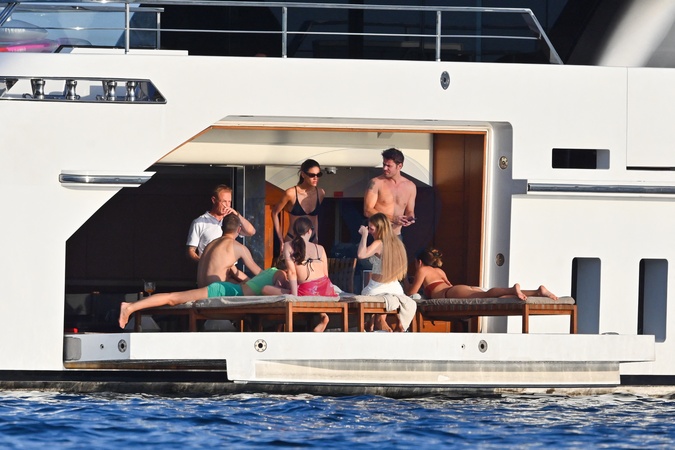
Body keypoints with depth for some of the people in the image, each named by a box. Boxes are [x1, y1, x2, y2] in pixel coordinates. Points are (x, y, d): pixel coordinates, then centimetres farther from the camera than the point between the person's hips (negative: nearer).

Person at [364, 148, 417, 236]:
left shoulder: (410, 187, 7)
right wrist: (392, 218, -19)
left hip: (396, 237, 3)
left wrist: (410, 218, -7)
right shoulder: (376, 183, -5)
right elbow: (367, 211, -10)